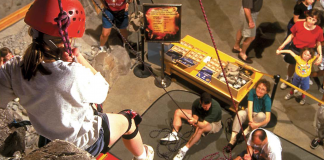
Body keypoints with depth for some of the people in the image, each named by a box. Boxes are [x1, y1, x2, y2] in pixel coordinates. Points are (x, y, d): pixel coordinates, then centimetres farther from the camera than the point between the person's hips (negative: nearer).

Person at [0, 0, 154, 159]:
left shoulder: (13, 69, -25)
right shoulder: (74, 75, -38)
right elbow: (101, 92, -19)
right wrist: (79, 57, -24)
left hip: (49, 140, 5)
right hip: (86, 144, -5)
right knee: (127, 120, 23)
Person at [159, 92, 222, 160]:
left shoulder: (215, 108, -40)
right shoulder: (196, 102, -25)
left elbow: (203, 125, -45)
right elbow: (195, 116, -14)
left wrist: (195, 122, -64)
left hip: (214, 123, -6)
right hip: (201, 117, 6)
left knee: (200, 129, -42)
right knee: (178, 112, -5)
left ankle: (184, 150, -39)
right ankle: (173, 136, -12)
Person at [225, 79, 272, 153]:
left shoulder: (267, 99, -24)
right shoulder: (252, 92, -17)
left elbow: (268, 118, -29)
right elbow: (250, 107, -24)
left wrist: (257, 125, -46)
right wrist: (251, 121, -39)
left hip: (259, 119, -2)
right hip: (250, 113, 2)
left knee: (261, 115, -37)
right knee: (240, 113, -31)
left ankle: (246, 131, -24)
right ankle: (233, 139, -36)